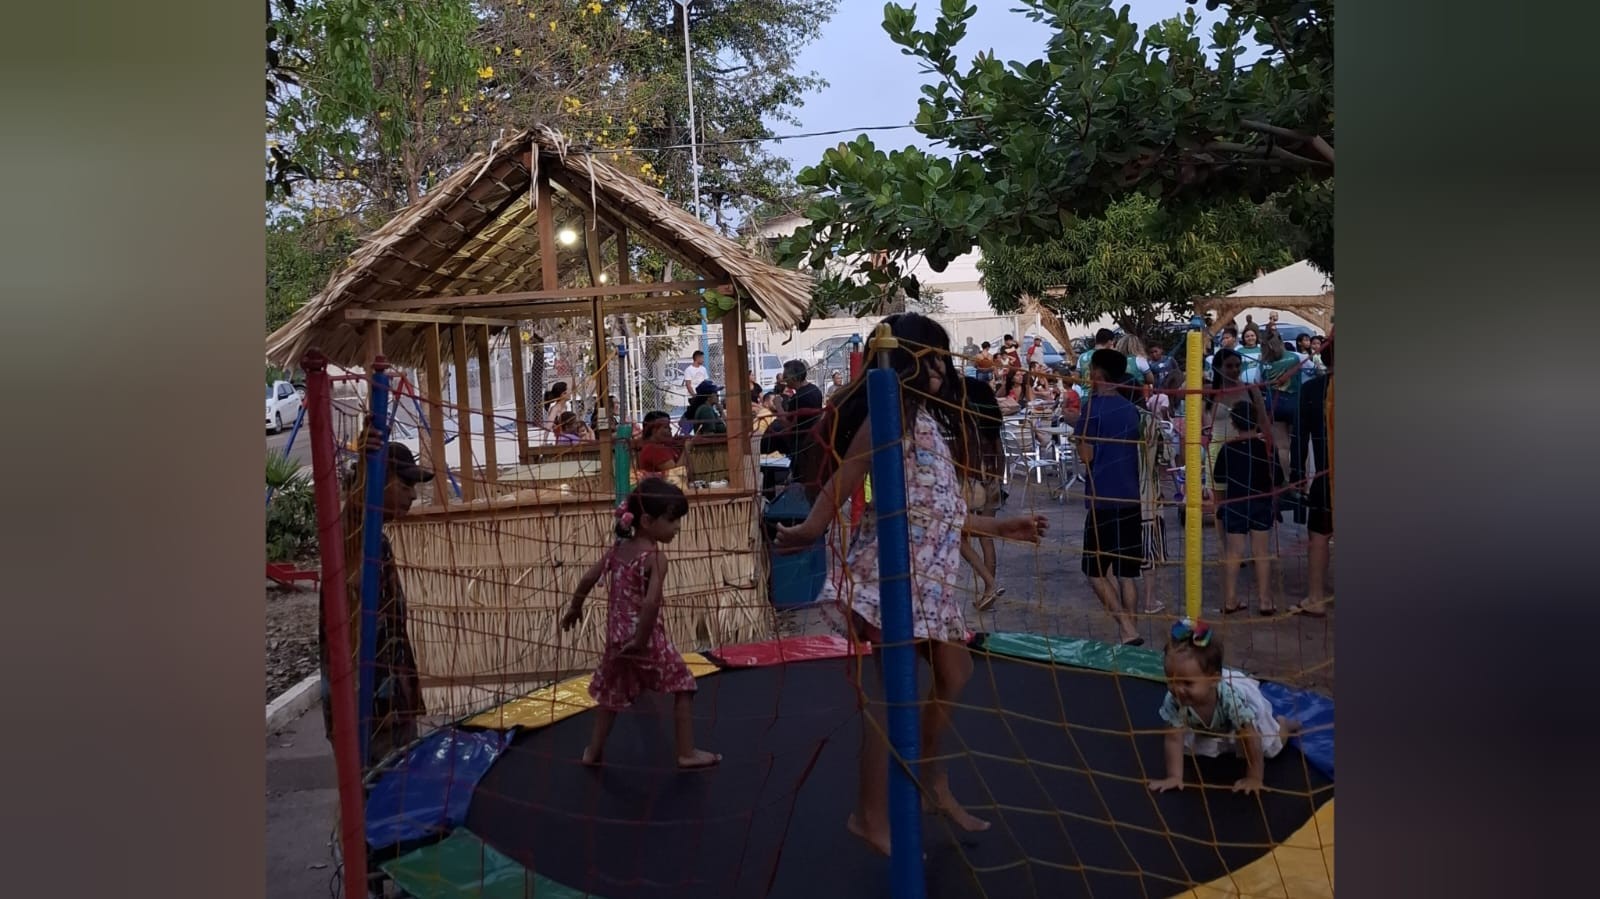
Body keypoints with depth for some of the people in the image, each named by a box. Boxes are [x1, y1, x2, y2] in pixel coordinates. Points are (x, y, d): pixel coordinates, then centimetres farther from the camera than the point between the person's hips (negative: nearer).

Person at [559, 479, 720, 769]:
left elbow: (589, 578, 9)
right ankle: (687, 753, 11)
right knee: (683, 687, 7)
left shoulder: (618, 549, 3)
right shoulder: (656, 556, -19)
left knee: (612, 693, 22)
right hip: (647, 638, -7)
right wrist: (641, 640, -22)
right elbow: (651, 602, -30)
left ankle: (594, 752, 30)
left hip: (617, 637, 7)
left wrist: (574, 609, 24)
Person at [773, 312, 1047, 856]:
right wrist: (810, 531, -29)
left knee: (954, 673, 16)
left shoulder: (927, 418, 16)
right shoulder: (893, 409, -11)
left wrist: (1002, 528, 22)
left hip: (927, 571, 10)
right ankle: (872, 817, 6)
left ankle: (934, 782, 33)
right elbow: (845, 478, -21)